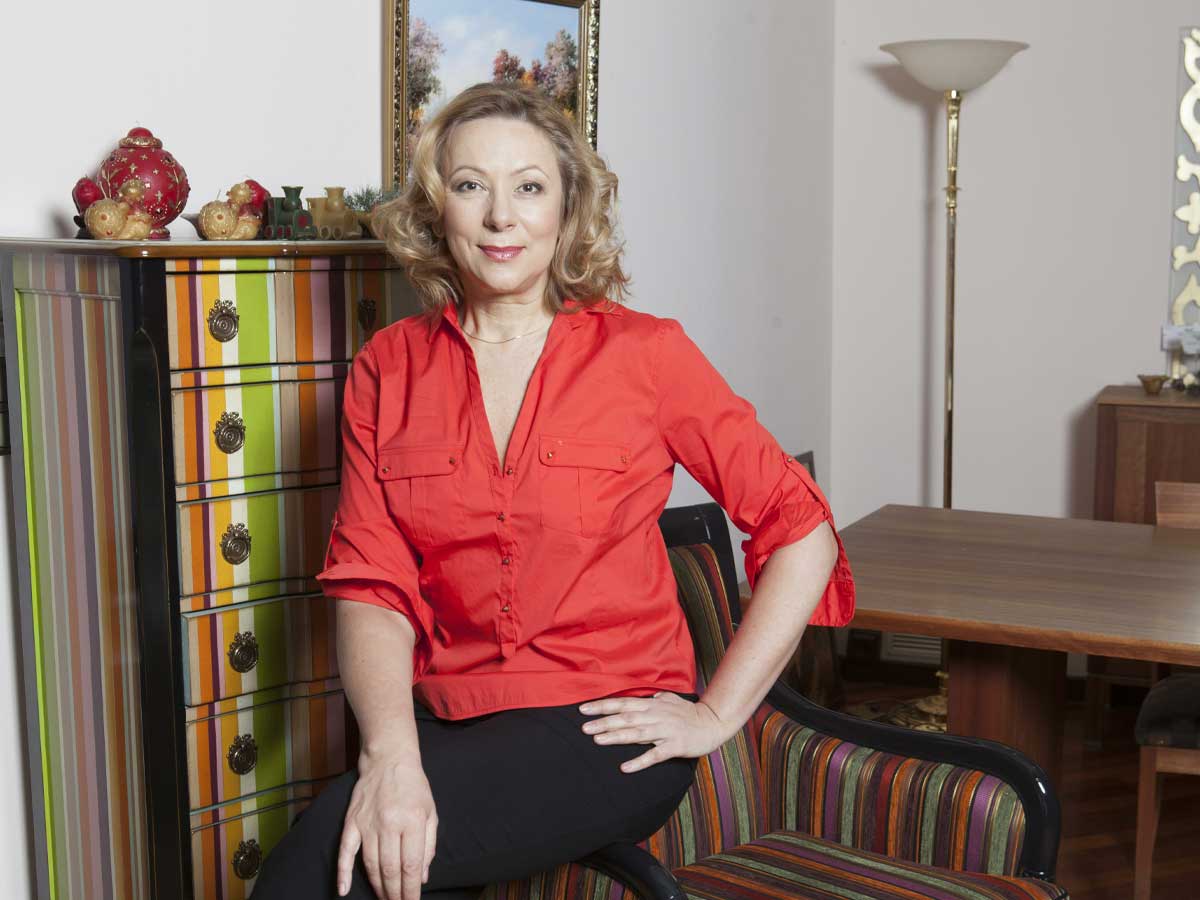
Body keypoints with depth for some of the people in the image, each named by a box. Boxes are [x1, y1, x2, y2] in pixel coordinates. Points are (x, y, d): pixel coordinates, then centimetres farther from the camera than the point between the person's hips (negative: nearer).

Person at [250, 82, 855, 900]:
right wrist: (392, 754, -18)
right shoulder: (387, 370, 6)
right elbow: (372, 585, -2)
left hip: (607, 731, -3)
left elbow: (803, 533, 0)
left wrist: (716, 715, -3)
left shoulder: (644, 352, -2)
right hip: (448, 729, 3)